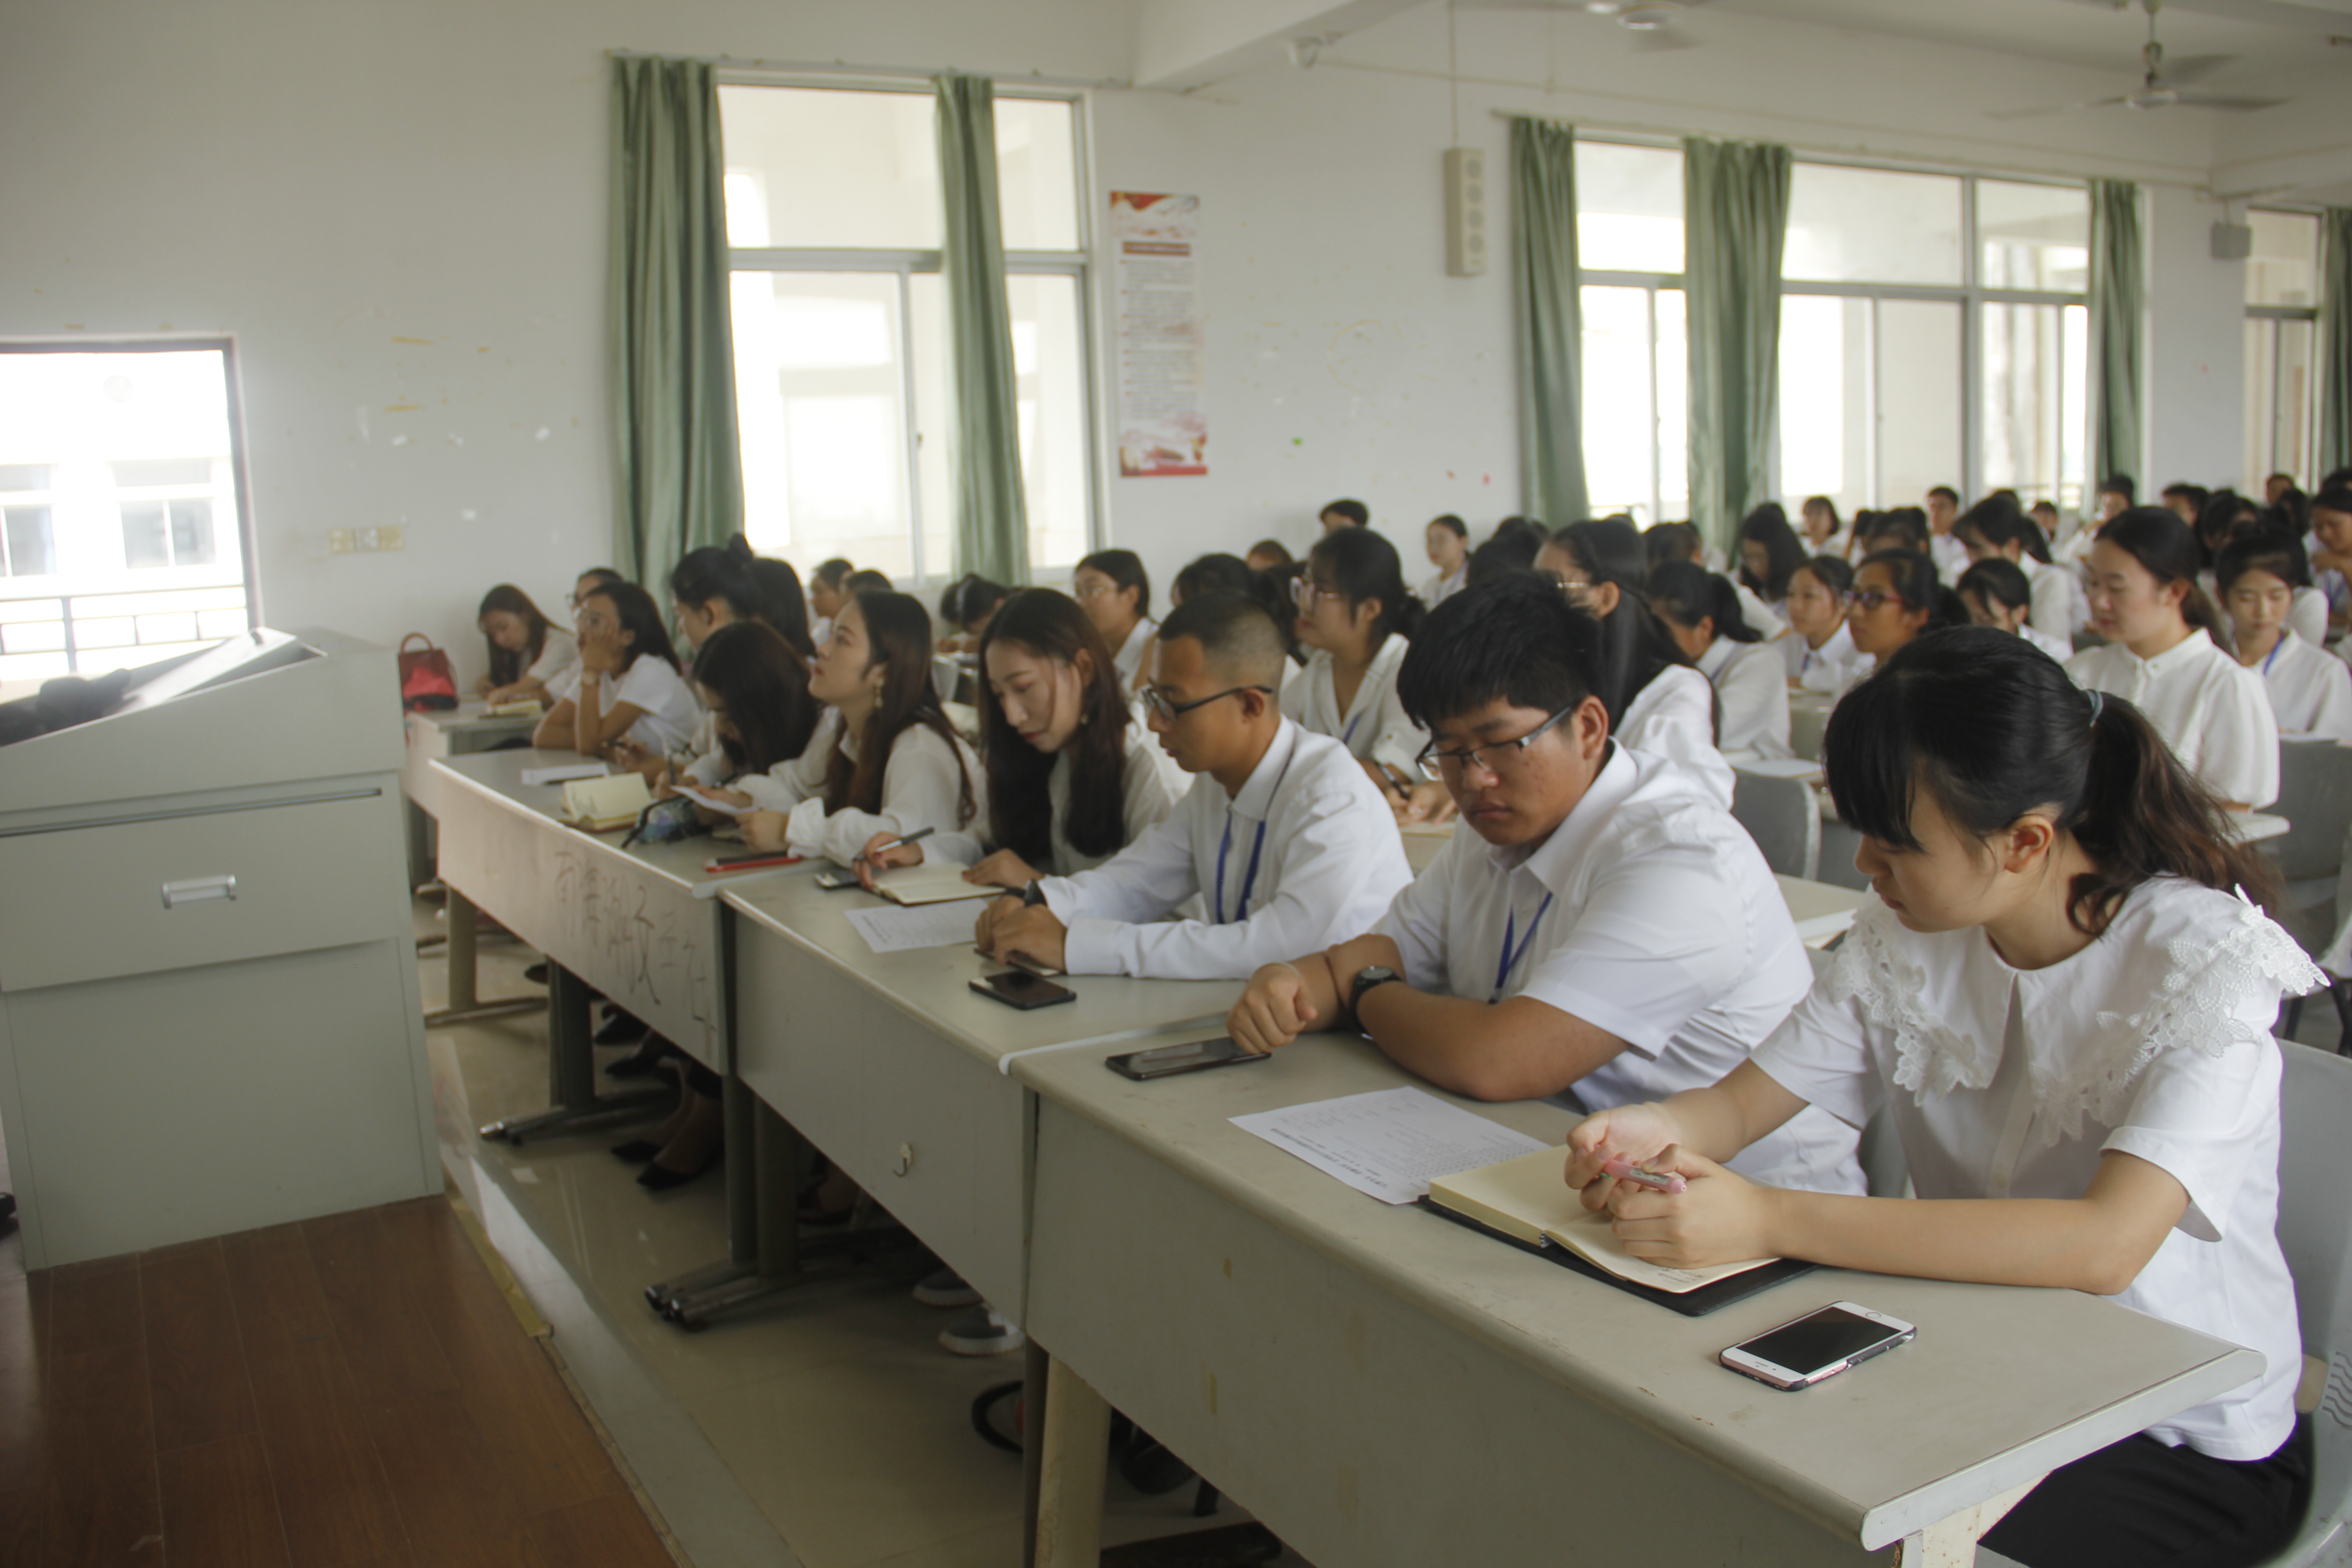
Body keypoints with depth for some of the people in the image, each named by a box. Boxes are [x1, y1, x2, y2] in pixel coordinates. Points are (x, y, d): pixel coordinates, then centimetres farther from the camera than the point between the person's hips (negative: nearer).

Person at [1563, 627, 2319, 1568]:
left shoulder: (2202, 962, -21)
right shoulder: (1910, 937, -3)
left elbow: (2106, 1242, -35)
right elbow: (1742, 1103, -2)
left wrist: (1766, 1221, -42)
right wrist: (1650, 1132, -27)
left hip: (2190, 1445, -4)